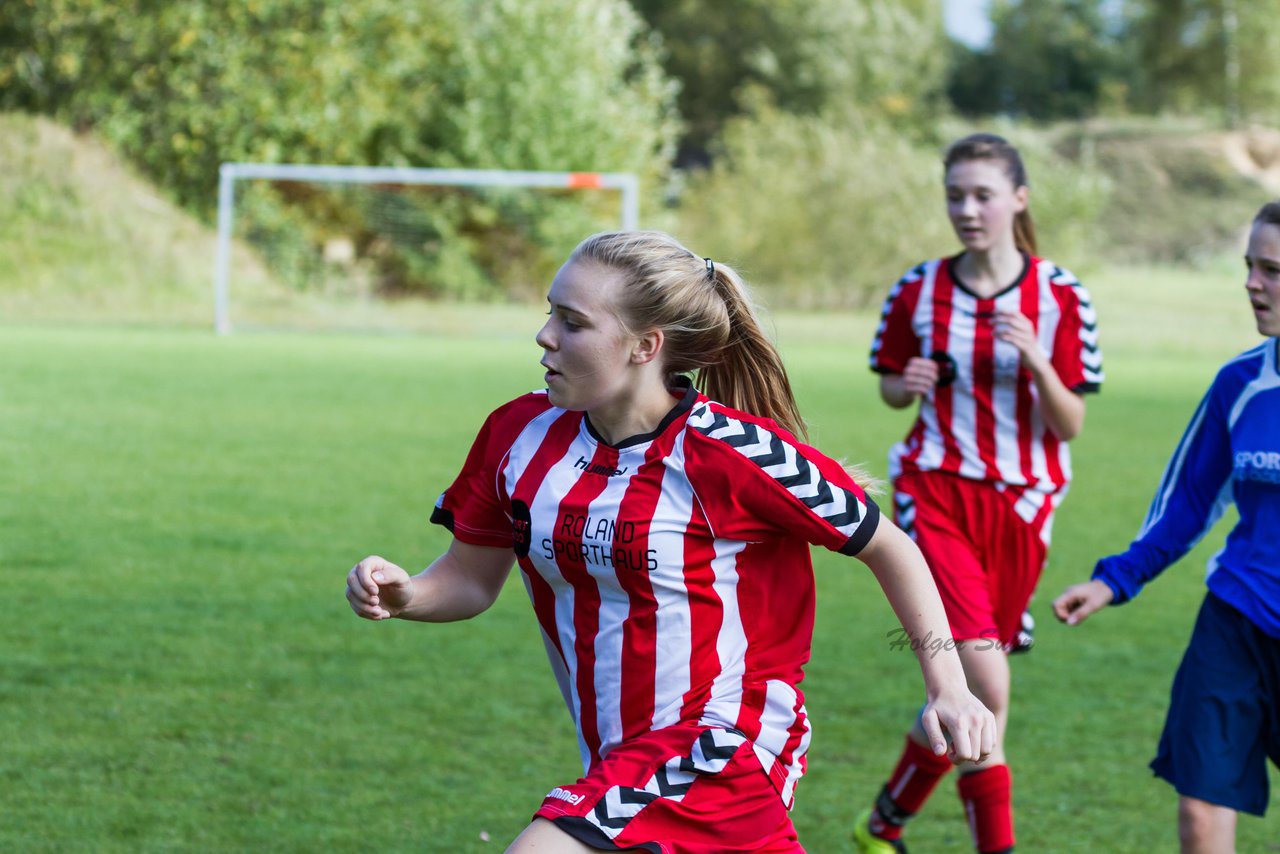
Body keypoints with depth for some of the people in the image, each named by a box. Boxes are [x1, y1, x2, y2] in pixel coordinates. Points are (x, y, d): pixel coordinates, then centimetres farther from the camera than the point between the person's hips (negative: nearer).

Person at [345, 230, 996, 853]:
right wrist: (401, 595, -11)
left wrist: (948, 686, -11)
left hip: (718, 749, -7)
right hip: (621, 760, 7)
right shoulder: (521, 434, -2)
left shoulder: (733, 452, -18)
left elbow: (887, 547, -7)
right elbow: (471, 578, 10)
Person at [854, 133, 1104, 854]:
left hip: (1020, 503, 2)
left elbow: (1070, 426, -4)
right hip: (935, 495, -2)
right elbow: (891, 387, 14)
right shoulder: (920, 291, -1)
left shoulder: (1060, 297, -3)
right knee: (985, 686, -19)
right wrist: (908, 384, -9)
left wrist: (1036, 359, -21)